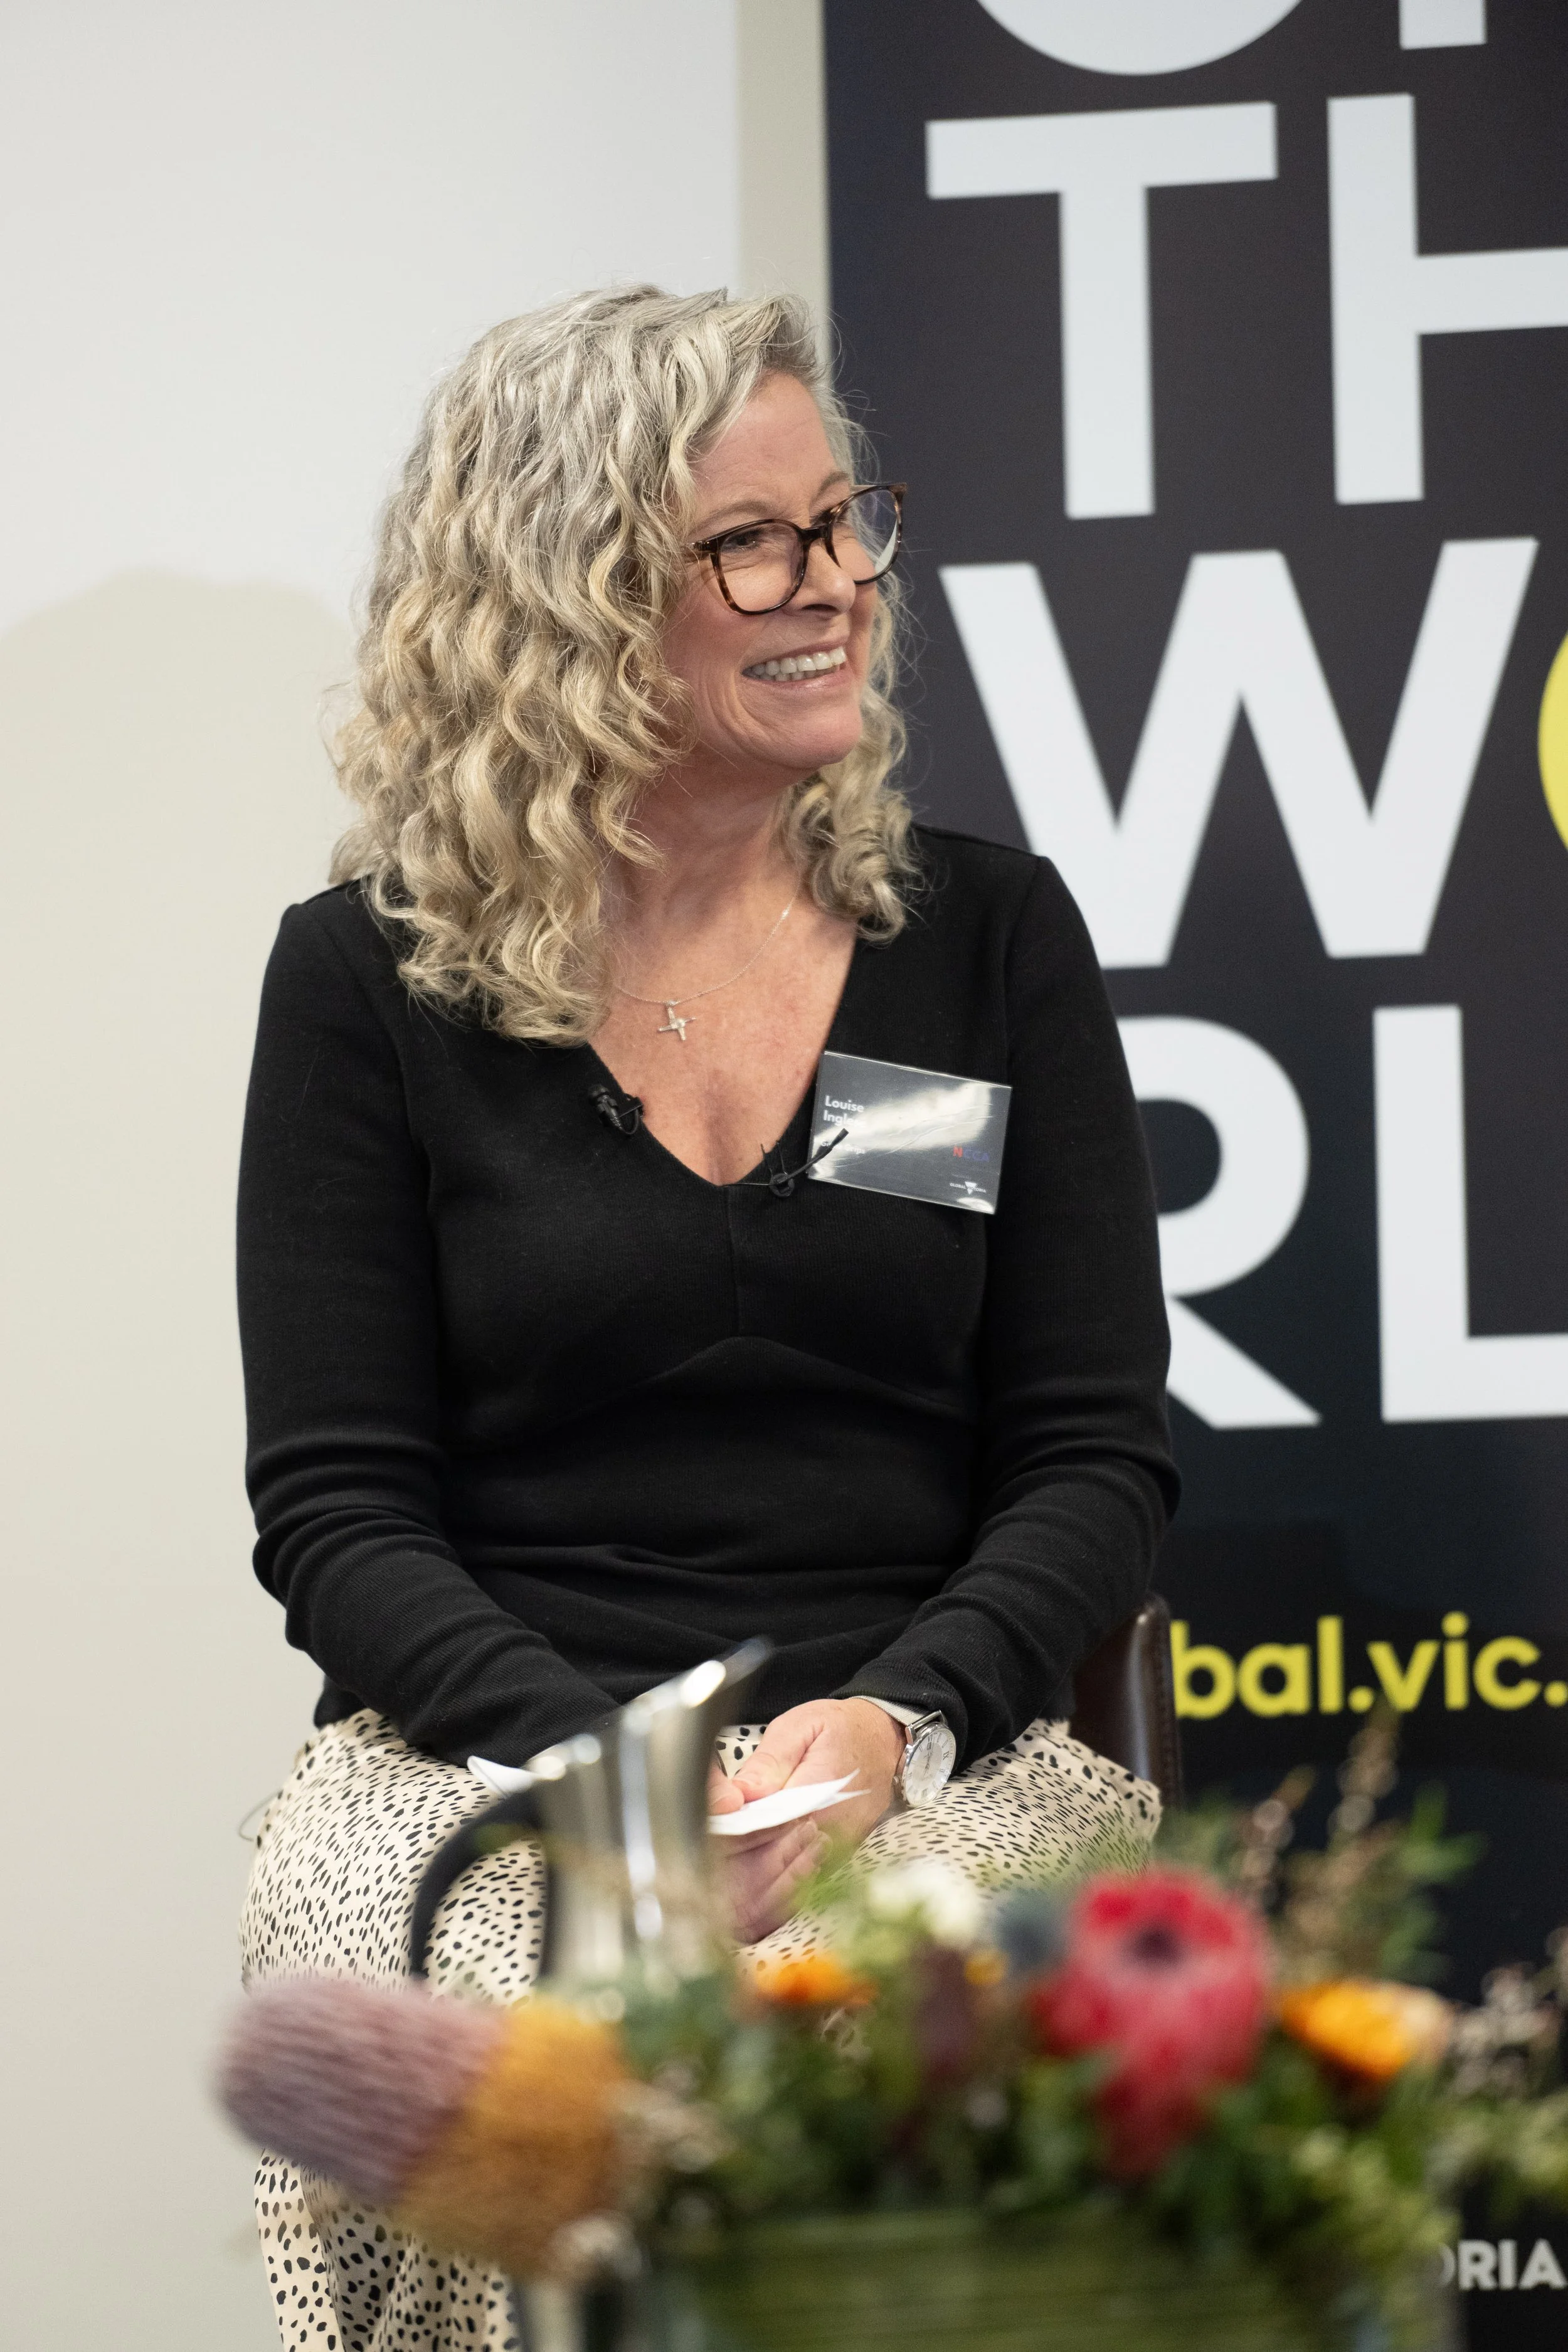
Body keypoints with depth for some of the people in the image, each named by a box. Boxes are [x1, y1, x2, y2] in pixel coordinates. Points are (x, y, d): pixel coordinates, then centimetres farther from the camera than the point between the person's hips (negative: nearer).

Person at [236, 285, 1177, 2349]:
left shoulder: (988, 938, 10)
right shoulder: (373, 978, 5)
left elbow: (1097, 1457, 6)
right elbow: (336, 1508, 1)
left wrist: (889, 1724, -13)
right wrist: (597, 1762, -17)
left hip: (930, 1758, 1)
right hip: (493, 1756, -1)